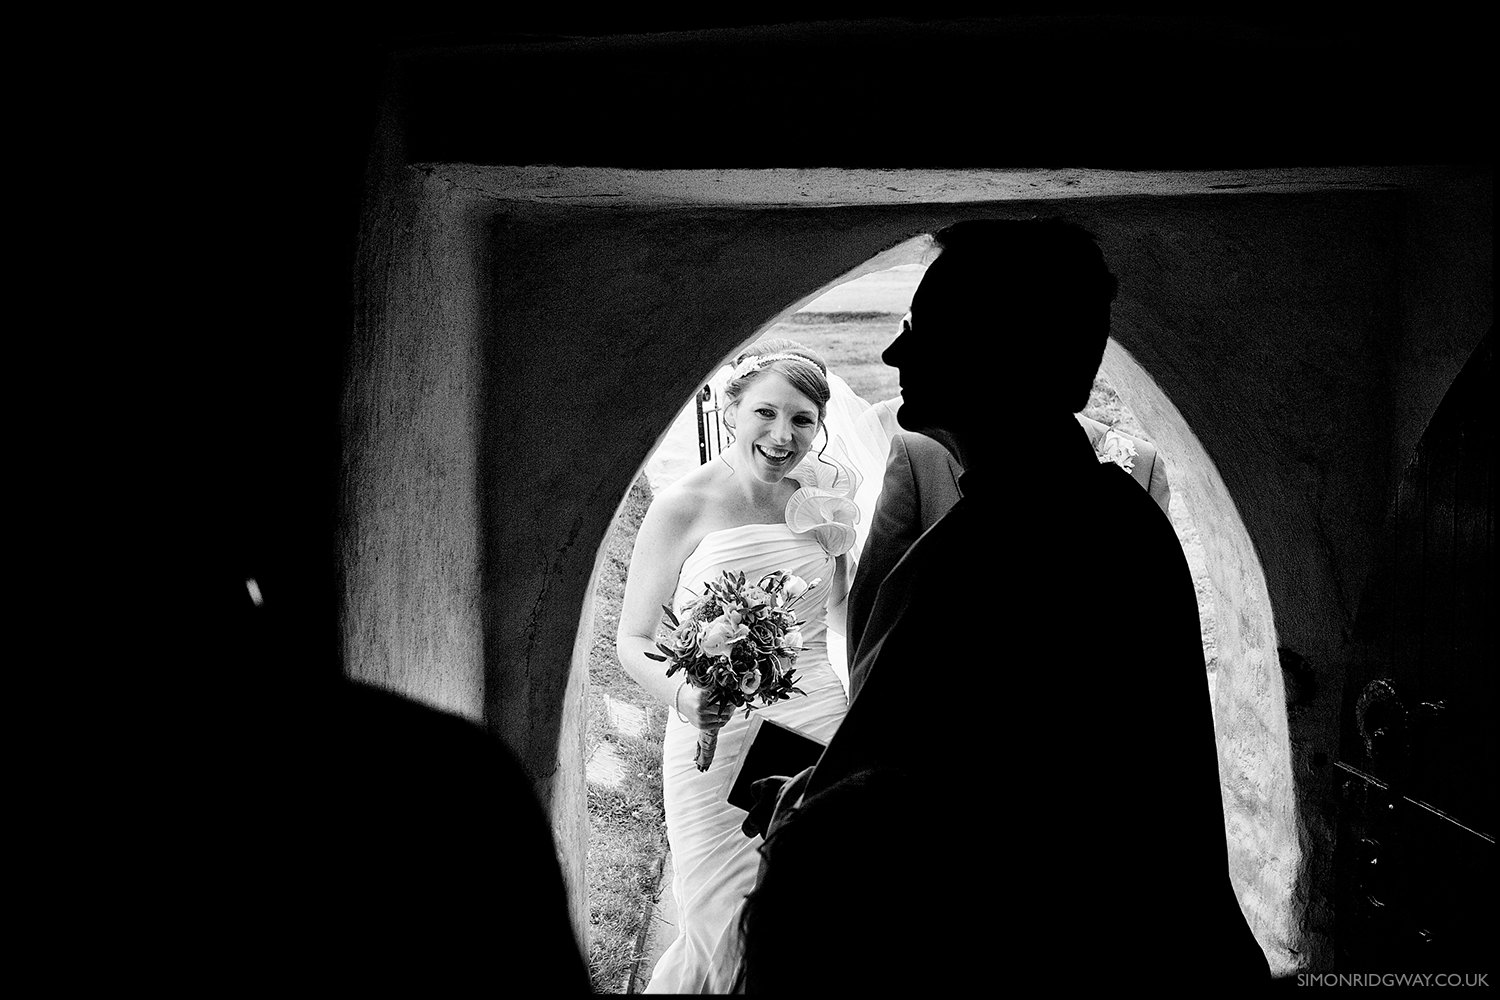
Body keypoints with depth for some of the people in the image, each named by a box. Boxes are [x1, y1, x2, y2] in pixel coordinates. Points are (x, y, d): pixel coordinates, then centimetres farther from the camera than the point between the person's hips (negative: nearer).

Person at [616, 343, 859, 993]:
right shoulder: (684, 507, -6)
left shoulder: (823, 500, 5)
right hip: (716, 741, -3)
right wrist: (680, 694, -25)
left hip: (816, 725, 3)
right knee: (725, 935, -5)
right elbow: (633, 639, -4)